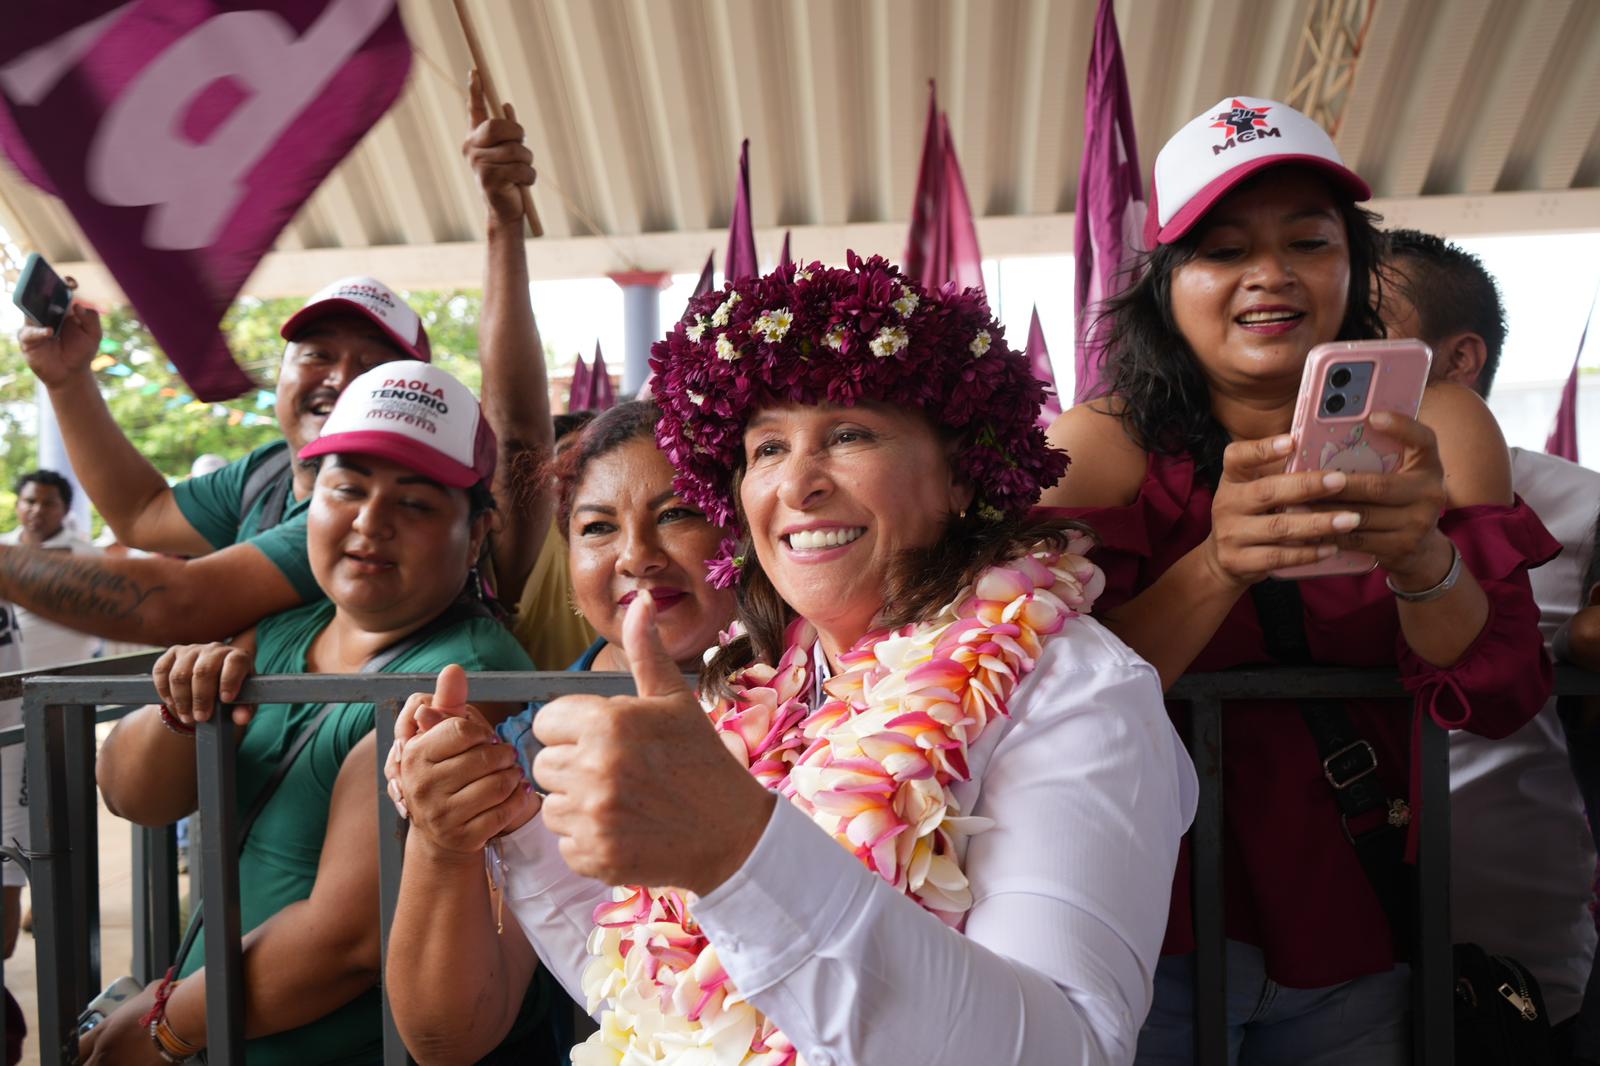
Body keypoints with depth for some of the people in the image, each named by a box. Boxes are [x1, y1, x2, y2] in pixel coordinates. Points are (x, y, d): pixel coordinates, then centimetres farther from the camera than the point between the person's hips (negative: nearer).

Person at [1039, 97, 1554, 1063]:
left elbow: (1504, 701, -10)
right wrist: (1218, 566, -35)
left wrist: (1422, 560, -30)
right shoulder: (1103, 448, -11)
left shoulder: (1435, 428, -4)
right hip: (1157, 938, -2)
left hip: (1359, 954, 3)